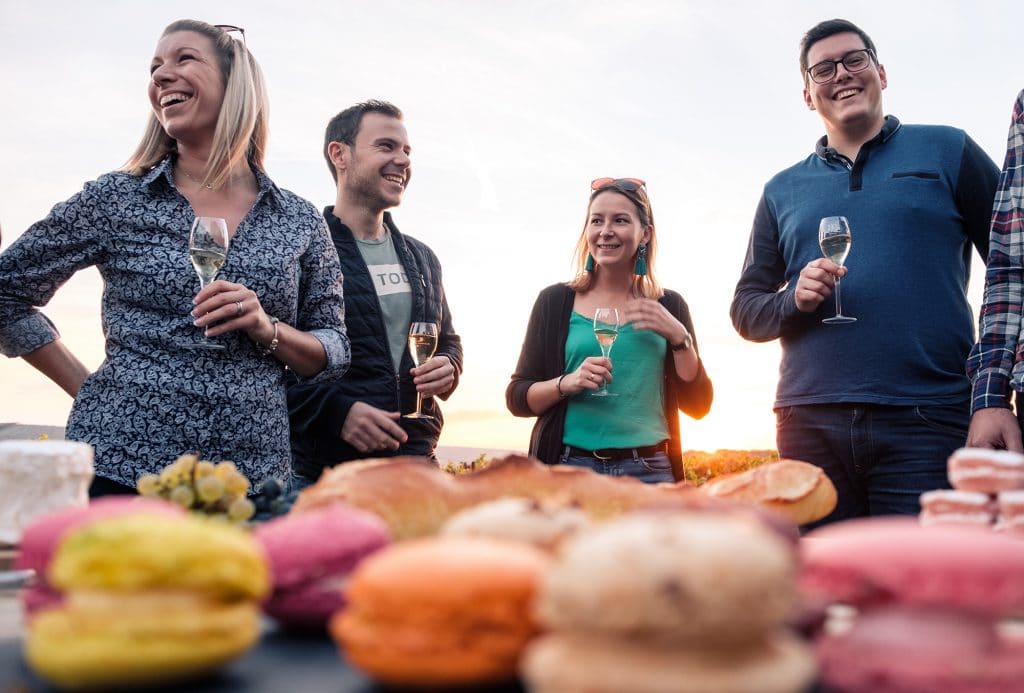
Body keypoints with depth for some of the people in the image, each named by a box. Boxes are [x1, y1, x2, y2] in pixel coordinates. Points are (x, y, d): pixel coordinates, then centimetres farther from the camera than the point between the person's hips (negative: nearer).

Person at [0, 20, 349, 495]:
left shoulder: (301, 222, 4)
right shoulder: (114, 199, 2)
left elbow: (334, 353, 8)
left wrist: (267, 328, -11)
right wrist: (86, 387, 3)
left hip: (252, 476, 1)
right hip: (119, 468, -1)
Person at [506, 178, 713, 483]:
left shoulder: (668, 307, 9)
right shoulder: (555, 301, 4)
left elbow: (698, 406, 7)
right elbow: (517, 398, 4)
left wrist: (678, 337, -6)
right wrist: (567, 383, -15)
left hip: (650, 471, 1)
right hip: (571, 466, -1)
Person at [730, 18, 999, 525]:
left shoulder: (947, 151, 10)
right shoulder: (783, 190, 17)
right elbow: (744, 308, 16)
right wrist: (793, 301, -7)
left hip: (926, 422, -2)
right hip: (810, 424, 2)